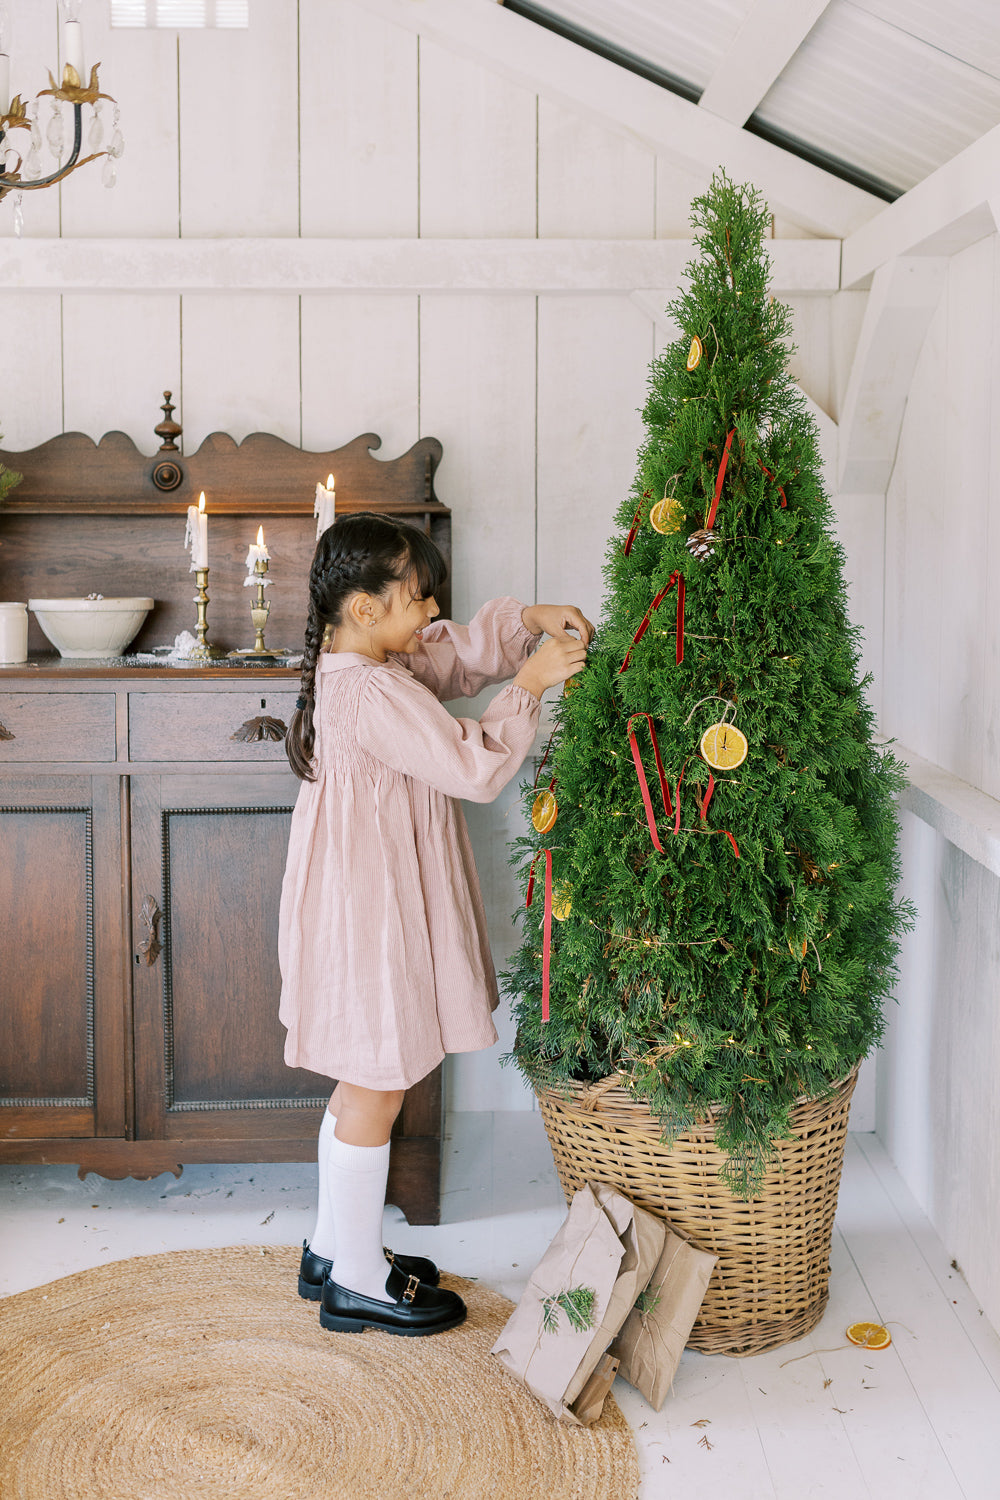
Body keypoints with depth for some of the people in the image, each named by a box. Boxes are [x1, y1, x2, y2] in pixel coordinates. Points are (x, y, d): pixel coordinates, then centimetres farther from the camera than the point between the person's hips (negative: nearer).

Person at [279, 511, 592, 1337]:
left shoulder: (354, 663, 7)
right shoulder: (374, 694, -24)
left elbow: (461, 653, 17)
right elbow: (472, 765, -25)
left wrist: (529, 621, 2)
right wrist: (530, 686, -16)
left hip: (368, 904, 11)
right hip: (370, 914, -11)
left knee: (364, 1084, 21)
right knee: (376, 1093, 3)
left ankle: (334, 1248, 36)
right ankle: (359, 1282, 19)